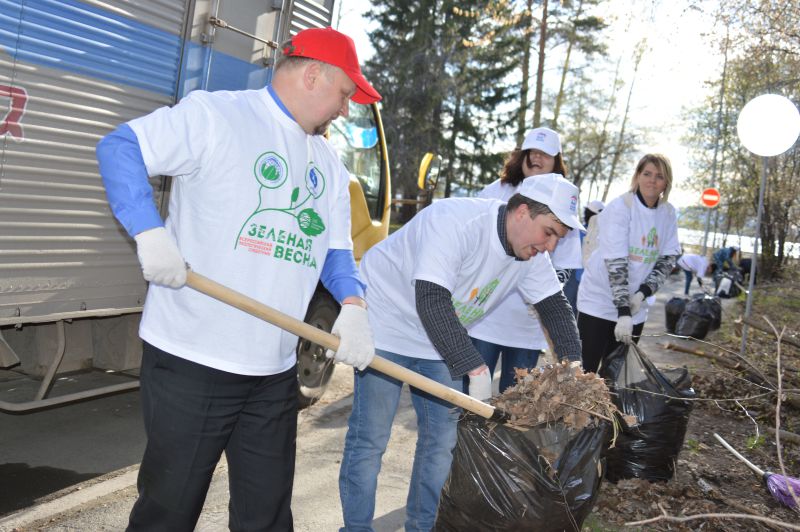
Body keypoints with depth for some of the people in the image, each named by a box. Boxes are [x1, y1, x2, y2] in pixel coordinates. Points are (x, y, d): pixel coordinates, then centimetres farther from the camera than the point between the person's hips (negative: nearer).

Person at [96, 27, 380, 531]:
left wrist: (353, 305, -5)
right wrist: (150, 232, -23)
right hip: (191, 362, -6)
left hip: (276, 373, 6)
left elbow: (337, 252, 15)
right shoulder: (214, 113, -5)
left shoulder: (330, 166, 16)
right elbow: (120, 147, -8)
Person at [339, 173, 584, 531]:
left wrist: (573, 363, -7)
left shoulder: (531, 252, -6)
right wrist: (476, 368, -38)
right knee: (369, 439, -5)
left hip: (440, 341, 7)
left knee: (443, 439, 7)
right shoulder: (455, 222, -31)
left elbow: (555, 307, 5)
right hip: (385, 324, -7)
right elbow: (432, 302, -37)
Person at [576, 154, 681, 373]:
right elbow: (615, 261, -22)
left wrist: (643, 292, -13)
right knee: (585, 371, -3)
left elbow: (668, 258, 4)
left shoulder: (668, 214, 3)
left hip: (635, 307, 5)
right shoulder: (620, 207, -14)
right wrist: (623, 311, -28)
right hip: (599, 301, -5)